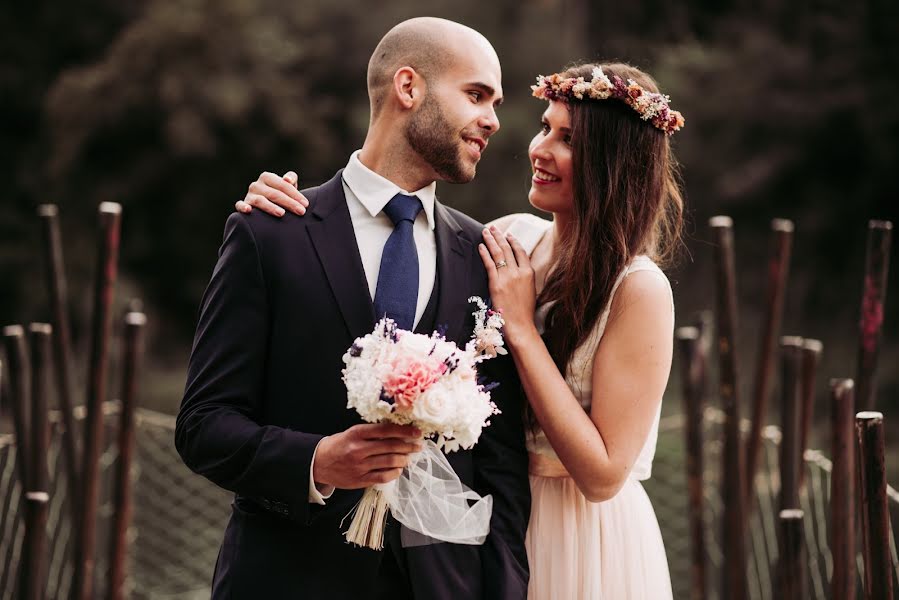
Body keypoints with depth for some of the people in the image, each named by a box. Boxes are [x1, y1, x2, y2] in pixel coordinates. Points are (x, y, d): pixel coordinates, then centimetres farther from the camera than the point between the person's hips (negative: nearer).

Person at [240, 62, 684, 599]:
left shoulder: (640, 289, -20)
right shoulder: (514, 238, -3)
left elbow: (602, 475, -23)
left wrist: (521, 328, -23)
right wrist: (293, 202, -13)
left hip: (586, 550, -5)